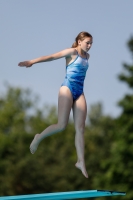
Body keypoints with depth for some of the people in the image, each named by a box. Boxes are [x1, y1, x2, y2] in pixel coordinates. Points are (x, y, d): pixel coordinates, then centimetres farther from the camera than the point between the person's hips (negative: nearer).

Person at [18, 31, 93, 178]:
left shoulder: (87, 56, 16)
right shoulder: (72, 52, -3)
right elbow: (52, 57, -11)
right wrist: (32, 62, -21)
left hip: (80, 93, 6)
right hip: (67, 88, -6)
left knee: (80, 128, -1)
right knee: (61, 125, -9)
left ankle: (81, 161, 0)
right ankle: (39, 137, 17)